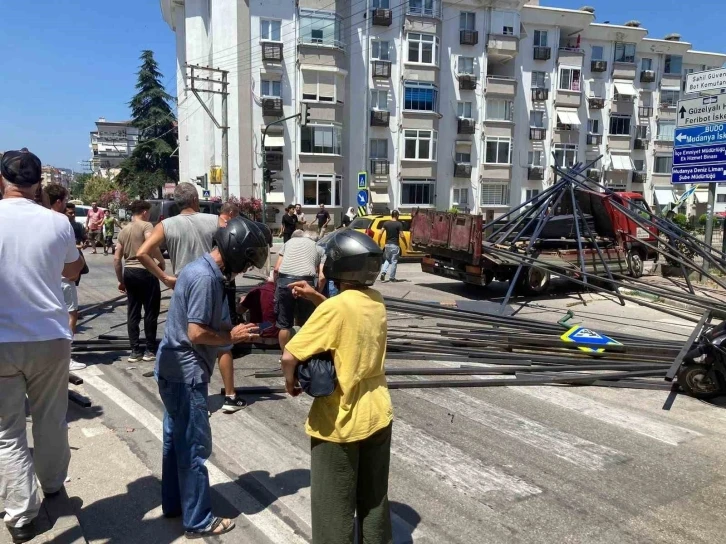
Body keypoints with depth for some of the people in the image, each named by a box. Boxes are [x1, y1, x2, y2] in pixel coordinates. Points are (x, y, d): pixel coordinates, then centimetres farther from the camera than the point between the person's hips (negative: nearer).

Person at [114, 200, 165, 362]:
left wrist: (121, 280, 19)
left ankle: (135, 351, 13)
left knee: (133, 313, 10)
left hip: (129, 272, 7)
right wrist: (162, 261, -11)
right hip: (145, 272, -7)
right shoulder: (146, 226, -7)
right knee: (151, 312, 3)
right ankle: (150, 350, 7)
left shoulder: (124, 230, 14)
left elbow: (116, 259, 13)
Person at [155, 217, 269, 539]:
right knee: (195, 448, 2)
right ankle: (198, 521, 15)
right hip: (186, 373, -10)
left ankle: (173, 504, 35)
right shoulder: (206, 277, -23)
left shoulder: (202, 268, 8)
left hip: (174, 369, 10)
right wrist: (232, 337, -11)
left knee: (177, 440, 20)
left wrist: (231, 329, 3)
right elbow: (197, 333, -25)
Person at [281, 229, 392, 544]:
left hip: (339, 423, -7)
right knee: (375, 499, 23)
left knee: (334, 508, 12)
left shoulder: (335, 308, -24)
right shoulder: (376, 301, -3)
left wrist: (290, 383, -4)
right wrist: (316, 297, 6)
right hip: (377, 415, 7)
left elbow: (290, 356, -24)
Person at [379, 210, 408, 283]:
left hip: (387, 244, 5)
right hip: (395, 245, -4)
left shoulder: (386, 223, 3)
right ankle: (392, 277, 8)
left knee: (387, 260, 19)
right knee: (394, 261, 4)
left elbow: (380, 233, -2)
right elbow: (401, 236, -13)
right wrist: (406, 244, -2)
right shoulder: (399, 224, -9)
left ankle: (383, 272, -2)